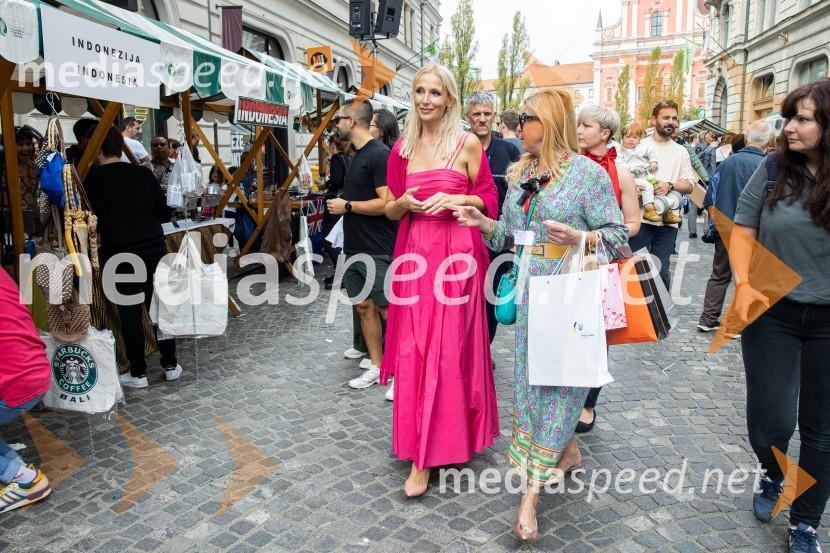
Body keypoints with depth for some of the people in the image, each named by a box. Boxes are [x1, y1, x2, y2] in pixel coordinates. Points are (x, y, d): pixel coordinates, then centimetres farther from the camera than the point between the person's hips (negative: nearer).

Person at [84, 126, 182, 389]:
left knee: (130, 314, 8)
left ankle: (138, 373, 15)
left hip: (119, 256, -2)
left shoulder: (92, 182, -5)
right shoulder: (143, 174, 1)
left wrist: (112, 224, 14)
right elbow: (165, 214, 4)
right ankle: (171, 365, 19)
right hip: (154, 250, 3)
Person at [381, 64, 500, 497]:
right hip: (414, 254, 4)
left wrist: (455, 199, -12)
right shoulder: (403, 148, 11)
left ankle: (439, 447, 12)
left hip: (457, 254, -3)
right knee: (413, 350, 4)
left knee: (449, 348, -1)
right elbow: (390, 209, 16)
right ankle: (422, 451, 20)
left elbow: (489, 199, 5)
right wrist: (405, 203, -6)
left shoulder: (468, 145, 0)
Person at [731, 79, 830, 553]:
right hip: (772, 312, 0)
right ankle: (773, 475, 38)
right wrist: (744, 285, -11)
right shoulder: (775, 169, -5)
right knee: (769, 419, 3)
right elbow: (743, 231, 2)